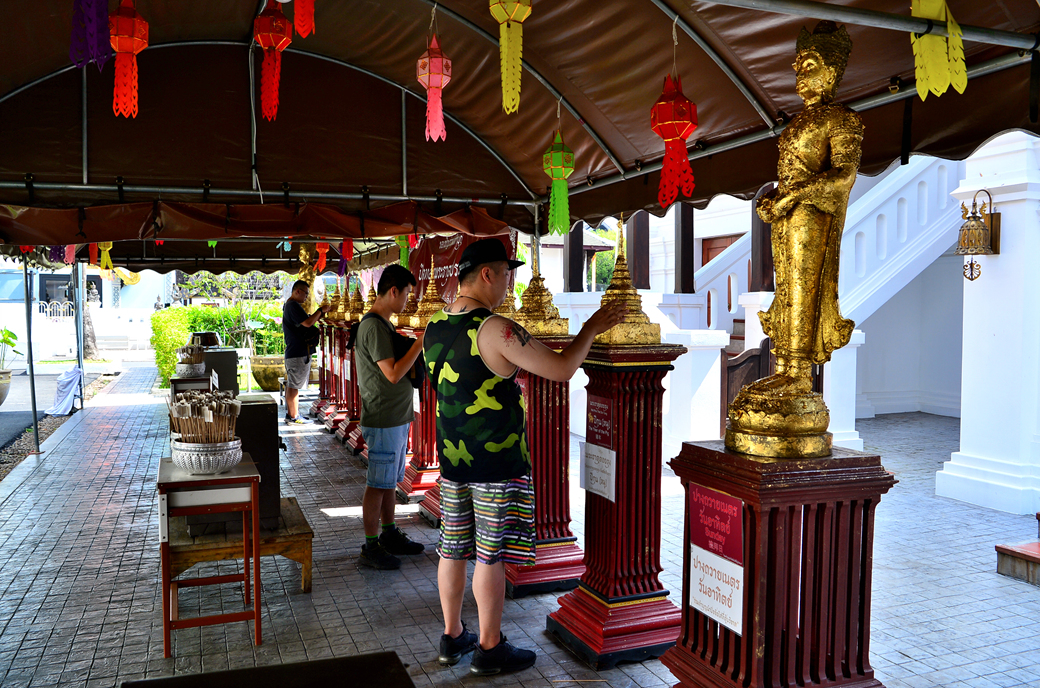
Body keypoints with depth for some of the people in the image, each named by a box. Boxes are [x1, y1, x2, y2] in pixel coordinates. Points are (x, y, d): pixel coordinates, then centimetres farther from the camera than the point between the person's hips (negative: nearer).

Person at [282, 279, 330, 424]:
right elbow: (308, 322, -26)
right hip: (299, 353, -11)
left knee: (291, 385, 15)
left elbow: (304, 323, 23)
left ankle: (290, 414, 22)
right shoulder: (294, 306, -16)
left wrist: (319, 315, 12)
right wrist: (321, 310, -14)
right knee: (294, 386, -5)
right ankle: (294, 416, 0)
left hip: (292, 352, 11)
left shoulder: (289, 305, 19)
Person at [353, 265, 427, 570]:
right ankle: (370, 548, 8)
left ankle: (389, 535, 29)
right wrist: (420, 344, -17)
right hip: (383, 421, -10)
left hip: (396, 417, 10)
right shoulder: (373, 326, -18)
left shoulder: (383, 324, 14)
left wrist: (417, 348, 9)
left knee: (390, 479, 18)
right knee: (378, 484, -1)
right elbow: (393, 374, -23)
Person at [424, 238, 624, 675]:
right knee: (490, 555, 4)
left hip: (452, 459, 8)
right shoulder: (496, 330, -19)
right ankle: (490, 649, 17)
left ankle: (453, 636, 29)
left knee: (453, 548, 15)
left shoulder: (435, 328, 5)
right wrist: (592, 329, -3)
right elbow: (562, 369, -18)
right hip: (497, 462, -7)